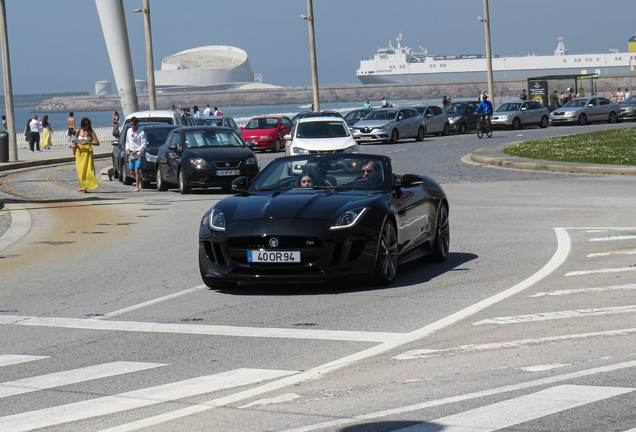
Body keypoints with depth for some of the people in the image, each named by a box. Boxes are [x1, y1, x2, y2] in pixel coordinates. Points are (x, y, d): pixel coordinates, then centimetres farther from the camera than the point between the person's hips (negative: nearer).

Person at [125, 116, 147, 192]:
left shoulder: (141, 133, -7)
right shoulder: (129, 131, 10)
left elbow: (144, 144, -7)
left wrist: (137, 150, -16)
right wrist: (127, 148, 4)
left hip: (139, 154, -6)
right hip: (131, 154, 6)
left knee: (137, 170, -14)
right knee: (132, 171, 7)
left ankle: (137, 186, -11)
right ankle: (140, 182, 29)